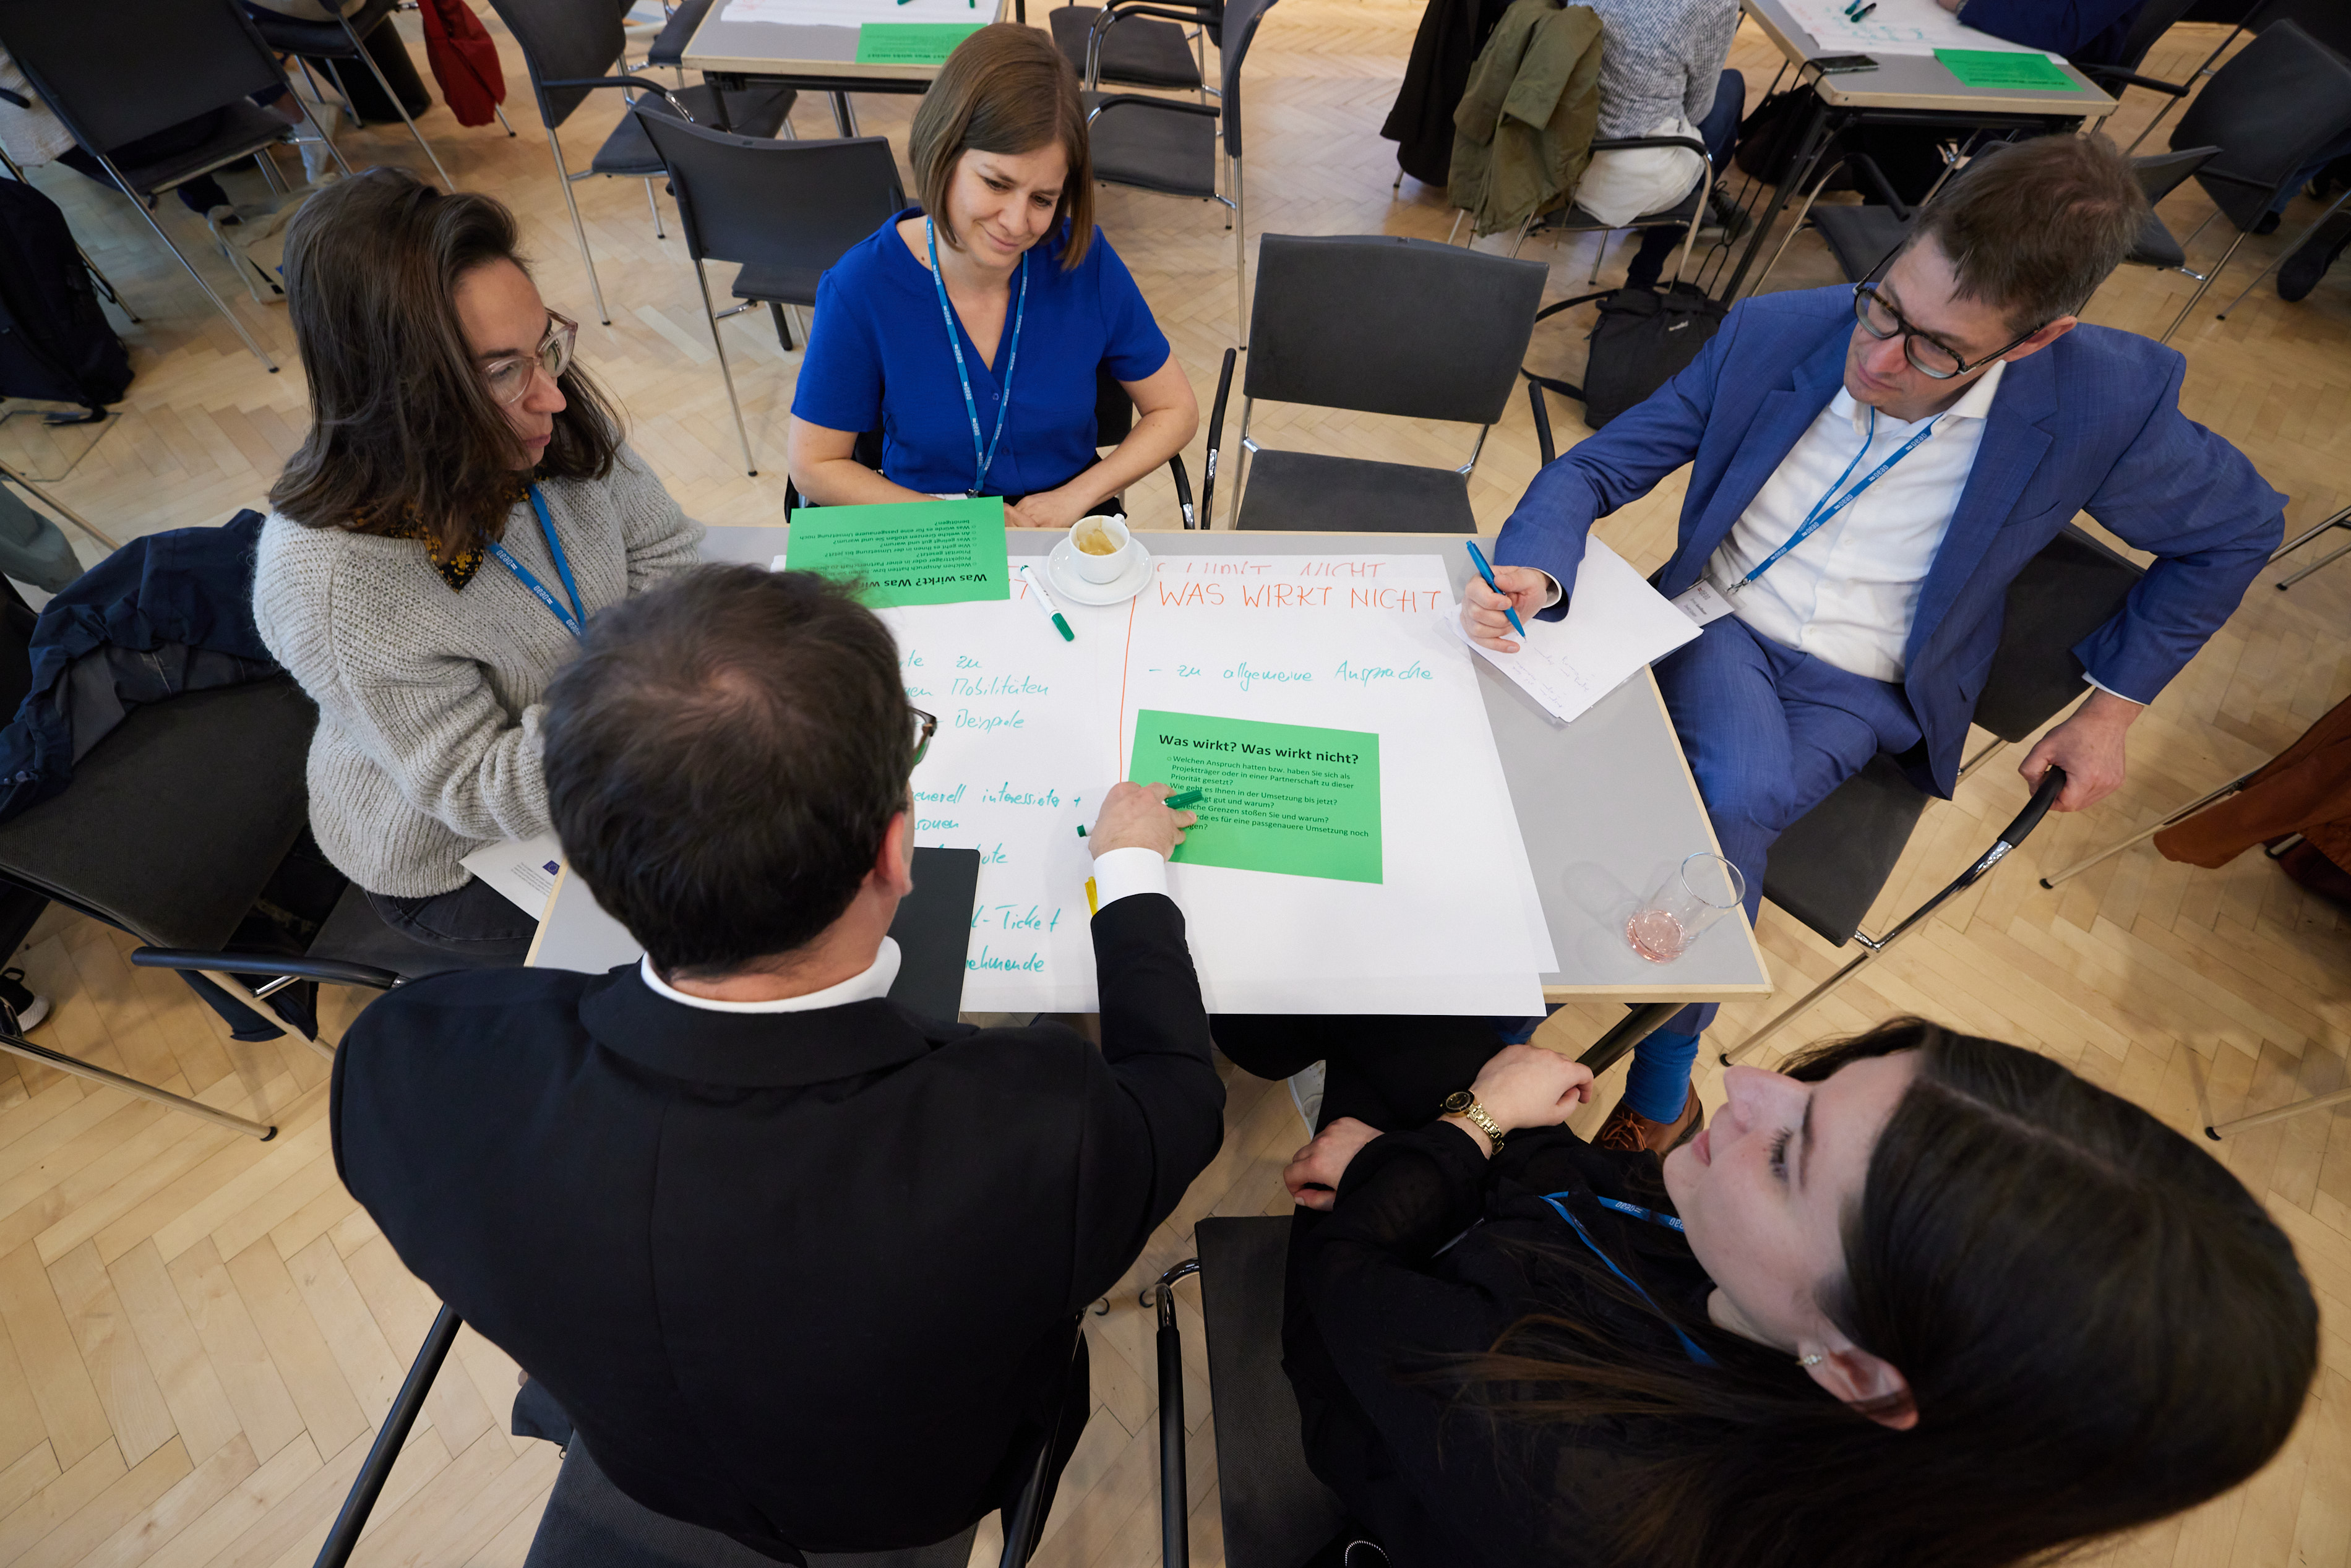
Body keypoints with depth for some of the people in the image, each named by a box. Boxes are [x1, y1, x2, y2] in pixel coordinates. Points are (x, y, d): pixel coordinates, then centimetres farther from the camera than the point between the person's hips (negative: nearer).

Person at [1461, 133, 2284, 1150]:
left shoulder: (2105, 402, -12)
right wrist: (1534, 574, -30)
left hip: (1860, 690, 0)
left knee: (1727, 815, -30)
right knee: (1742, 793, -33)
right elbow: (1595, 470, -9)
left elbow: (2240, 528, 6)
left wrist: (2114, 704, 5)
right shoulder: (1774, 332, -10)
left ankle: (1666, 1053, -2)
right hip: (1717, 624, 1)